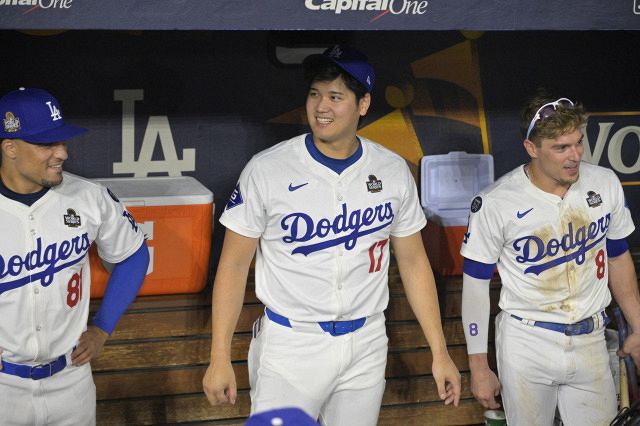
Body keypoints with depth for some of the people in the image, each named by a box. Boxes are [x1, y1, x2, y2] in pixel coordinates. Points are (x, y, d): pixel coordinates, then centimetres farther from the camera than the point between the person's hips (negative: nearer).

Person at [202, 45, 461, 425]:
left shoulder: (393, 171, 0)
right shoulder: (266, 170, -9)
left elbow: (413, 262, 8)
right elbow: (234, 265, -5)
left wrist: (440, 353, 5)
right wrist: (220, 359, -8)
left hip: (366, 346, 3)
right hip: (290, 346, -3)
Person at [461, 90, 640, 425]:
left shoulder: (605, 184, -3)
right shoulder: (495, 203, -14)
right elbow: (476, 283, -6)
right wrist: (478, 367, -5)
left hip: (590, 343, 3)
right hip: (526, 346, -3)